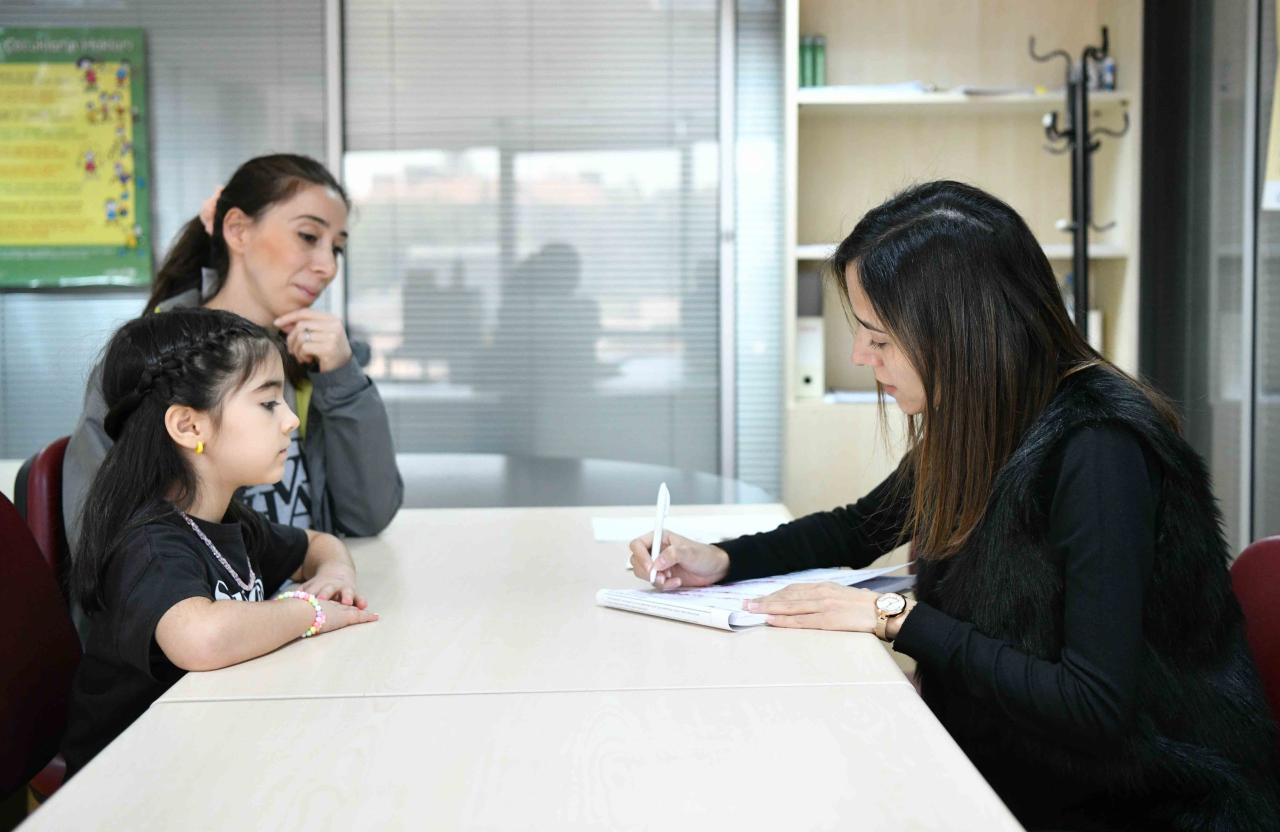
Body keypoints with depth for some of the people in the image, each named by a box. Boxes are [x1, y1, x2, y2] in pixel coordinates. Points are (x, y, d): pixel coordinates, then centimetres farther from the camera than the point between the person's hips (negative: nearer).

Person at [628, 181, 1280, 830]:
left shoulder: (1098, 453, -25)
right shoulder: (973, 429, 1)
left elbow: (1094, 708, -29)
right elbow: (858, 529, 19)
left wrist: (895, 618, -23)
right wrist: (721, 561, 3)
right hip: (1018, 776, 7)